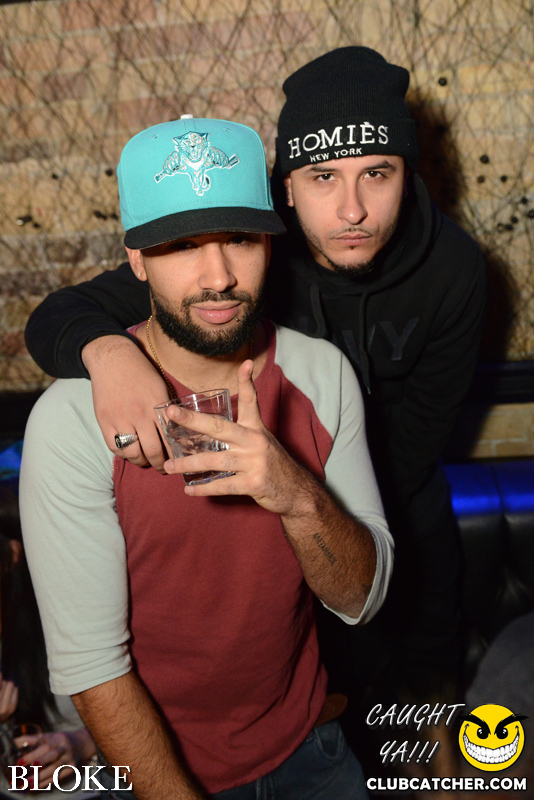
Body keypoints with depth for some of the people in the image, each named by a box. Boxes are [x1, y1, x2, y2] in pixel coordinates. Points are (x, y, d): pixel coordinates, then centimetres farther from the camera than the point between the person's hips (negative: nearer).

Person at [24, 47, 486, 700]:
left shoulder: (453, 266, -24)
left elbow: (418, 432, -14)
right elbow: (55, 316, -30)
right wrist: (106, 350, -54)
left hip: (400, 487, 2)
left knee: (430, 650, 26)